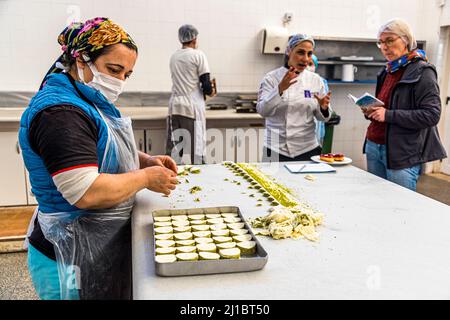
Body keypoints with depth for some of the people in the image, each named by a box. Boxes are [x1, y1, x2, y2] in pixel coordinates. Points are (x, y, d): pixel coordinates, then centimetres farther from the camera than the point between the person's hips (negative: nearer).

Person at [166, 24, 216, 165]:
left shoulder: (173, 56, 11)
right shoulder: (198, 55, -6)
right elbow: (206, 85, -11)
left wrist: (206, 85, 25)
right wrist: (210, 91, 11)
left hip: (175, 105, 6)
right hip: (192, 106, -5)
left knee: (173, 147, 8)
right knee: (195, 146, 0)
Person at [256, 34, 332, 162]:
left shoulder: (315, 80, 4)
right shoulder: (272, 78, -4)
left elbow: (322, 117, 6)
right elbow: (263, 110, -16)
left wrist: (324, 108, -16)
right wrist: (280, 89, -29)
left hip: (308, 149, 3)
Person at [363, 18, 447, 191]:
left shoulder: (422, 72, -8)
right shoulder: (388, 71, 15)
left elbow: (431, 115, -16)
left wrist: (388, 115, -21)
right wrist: (371, 111, 4)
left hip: (402, 154, -7)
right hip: (374, 147, 7)